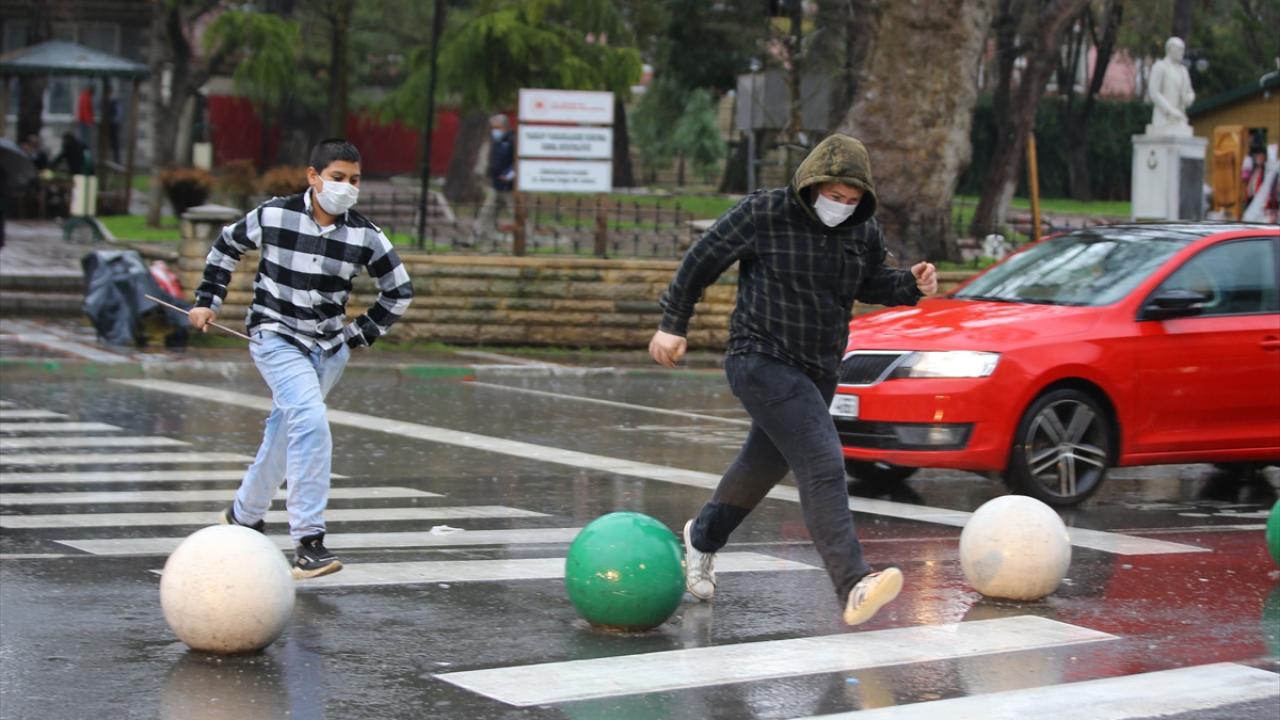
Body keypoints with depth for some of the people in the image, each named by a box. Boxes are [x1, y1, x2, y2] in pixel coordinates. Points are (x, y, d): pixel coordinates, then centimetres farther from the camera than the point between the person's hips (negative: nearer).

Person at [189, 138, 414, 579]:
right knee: (311, 424, -23)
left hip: (329, 348, 4)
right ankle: (307, 542, -24)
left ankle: (243, 516, 38)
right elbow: (227, 246, 10)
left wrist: (361, 333, 7)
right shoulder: (273, 216, -10)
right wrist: (207, 301, 10)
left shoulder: (365, 236, -5)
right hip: (276, 338, -4)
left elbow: (400, 291, 9)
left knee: (285, 433, 14)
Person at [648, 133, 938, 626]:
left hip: (818, 372, 7)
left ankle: (703, 537, 50)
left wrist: (911, 284, 0)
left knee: (766, 462, 22)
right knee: (823, 465, -22)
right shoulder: (763, 214, -13)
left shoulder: (864, 232, 4)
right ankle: (853, 587, -31)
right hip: (762, 362, -7)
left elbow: (871, 285, 20)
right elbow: (702, 259, -3)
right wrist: (673, 323, -1)